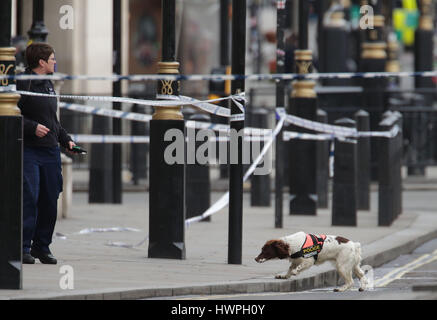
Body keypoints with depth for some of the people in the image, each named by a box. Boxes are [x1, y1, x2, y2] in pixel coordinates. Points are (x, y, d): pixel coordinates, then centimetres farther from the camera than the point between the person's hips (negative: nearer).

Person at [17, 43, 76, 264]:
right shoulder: (22, 83, -8)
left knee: (50, 201, 6)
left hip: (50, 151, 8)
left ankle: (42, 246, 15)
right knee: (29, 199, -10)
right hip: (28, 150, -8)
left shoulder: (48, 85, 18)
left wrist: (66, 140, 18)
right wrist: (32, 127, -22)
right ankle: (24, 248, -6)